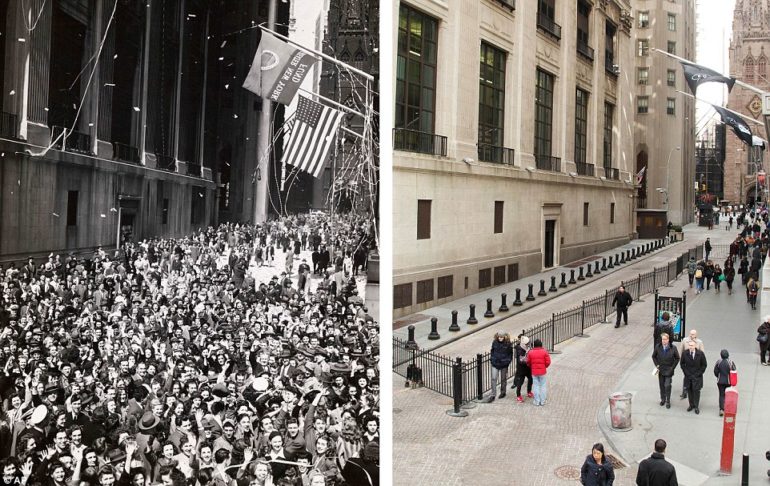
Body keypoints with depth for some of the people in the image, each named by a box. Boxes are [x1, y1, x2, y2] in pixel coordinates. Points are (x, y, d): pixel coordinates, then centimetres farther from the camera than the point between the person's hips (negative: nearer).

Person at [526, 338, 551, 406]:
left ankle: (537, 402, 12)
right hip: (542, 371, -1)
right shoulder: (544, 352, -8)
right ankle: (542, 401, 13)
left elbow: (528, 362, 1)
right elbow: (548, 362, -7)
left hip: (534, 372, 1)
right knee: (543, 386, 10)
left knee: (536, 386, 9)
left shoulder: (530, 352, -5)